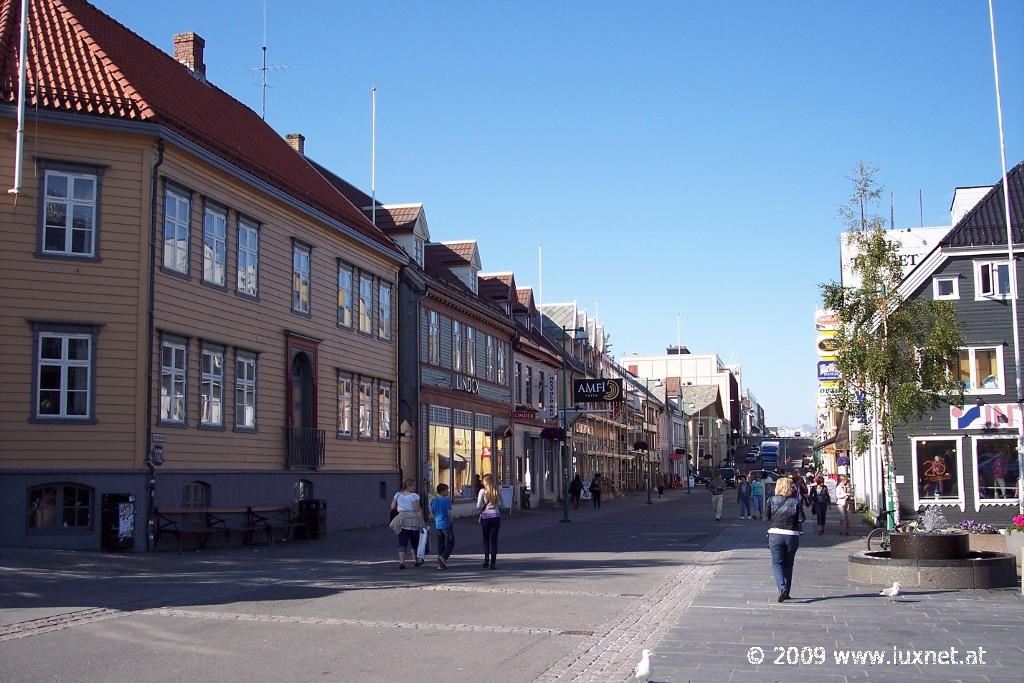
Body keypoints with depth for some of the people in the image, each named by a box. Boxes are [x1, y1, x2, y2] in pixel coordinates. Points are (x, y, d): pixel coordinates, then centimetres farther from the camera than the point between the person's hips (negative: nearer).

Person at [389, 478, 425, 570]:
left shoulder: (398, 495, 6)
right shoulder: (414, 496, -9)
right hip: (413, 519, -3)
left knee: (402, 542, 1)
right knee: (415, 541, 15)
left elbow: (392, 507, 8)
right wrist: (422, 522, -9)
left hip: (401, 520, 3)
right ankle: (416, 560, 27)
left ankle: (401, 561, -14)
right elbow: (418, 510, -12)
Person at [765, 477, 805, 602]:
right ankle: (786, 592, 19)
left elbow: (766, 516, -3)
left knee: (777, 563, 2)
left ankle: (782, 587, -22)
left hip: (775, 535, -1)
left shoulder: (772, 500, -4)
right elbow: (801, 519, -7)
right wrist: (792, 520, 12)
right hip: (792, 535, 1)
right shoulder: (796, 501, -4)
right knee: (788, 564, 14)